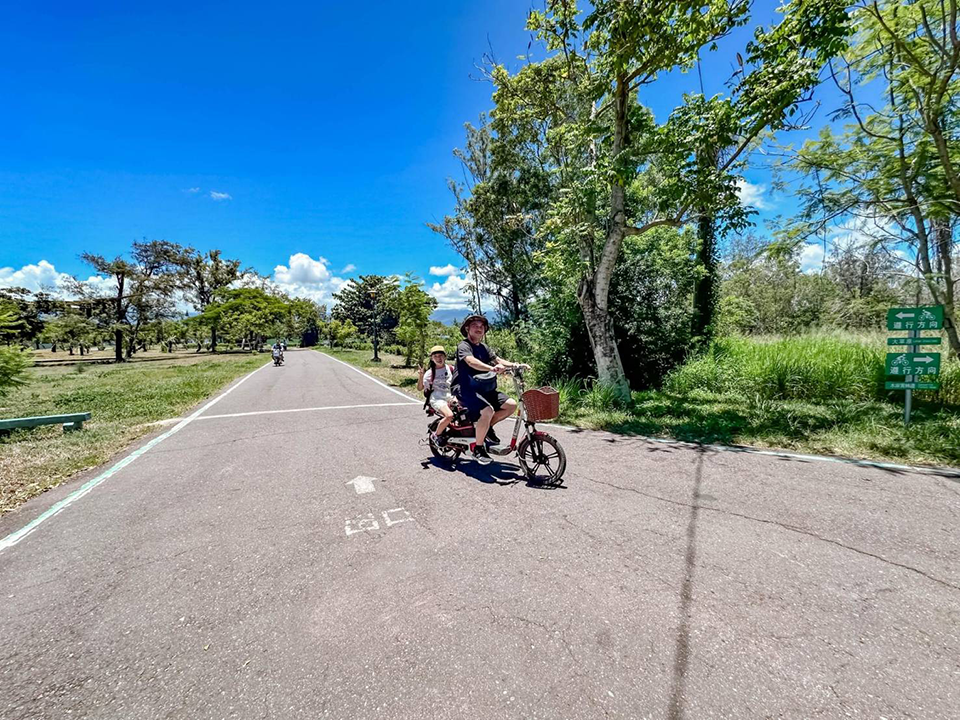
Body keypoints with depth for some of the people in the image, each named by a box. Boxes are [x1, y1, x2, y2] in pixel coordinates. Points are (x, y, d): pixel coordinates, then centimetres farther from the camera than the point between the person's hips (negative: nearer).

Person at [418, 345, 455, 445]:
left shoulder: (451, 368, 10)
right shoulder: (430, 373, 3)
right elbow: (420, 388, -3)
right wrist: (421, 375, -17)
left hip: (450, 396, 4)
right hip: (437, 398, -4)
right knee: (449, 415, -29)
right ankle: (435, 435, -5)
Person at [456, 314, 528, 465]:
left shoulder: (483, 348, 17)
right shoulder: (464, 345, -8)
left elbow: (498, 360, 7)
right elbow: (471, 361, -28)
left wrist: (515, 365, -12)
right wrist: (491, 368, -46)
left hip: (486, 389, 8)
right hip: (467, 390, -7)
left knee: (511, 405, -7)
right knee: (488, 410, -31)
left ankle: (486, 427, 13)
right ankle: (478, 449, -11)